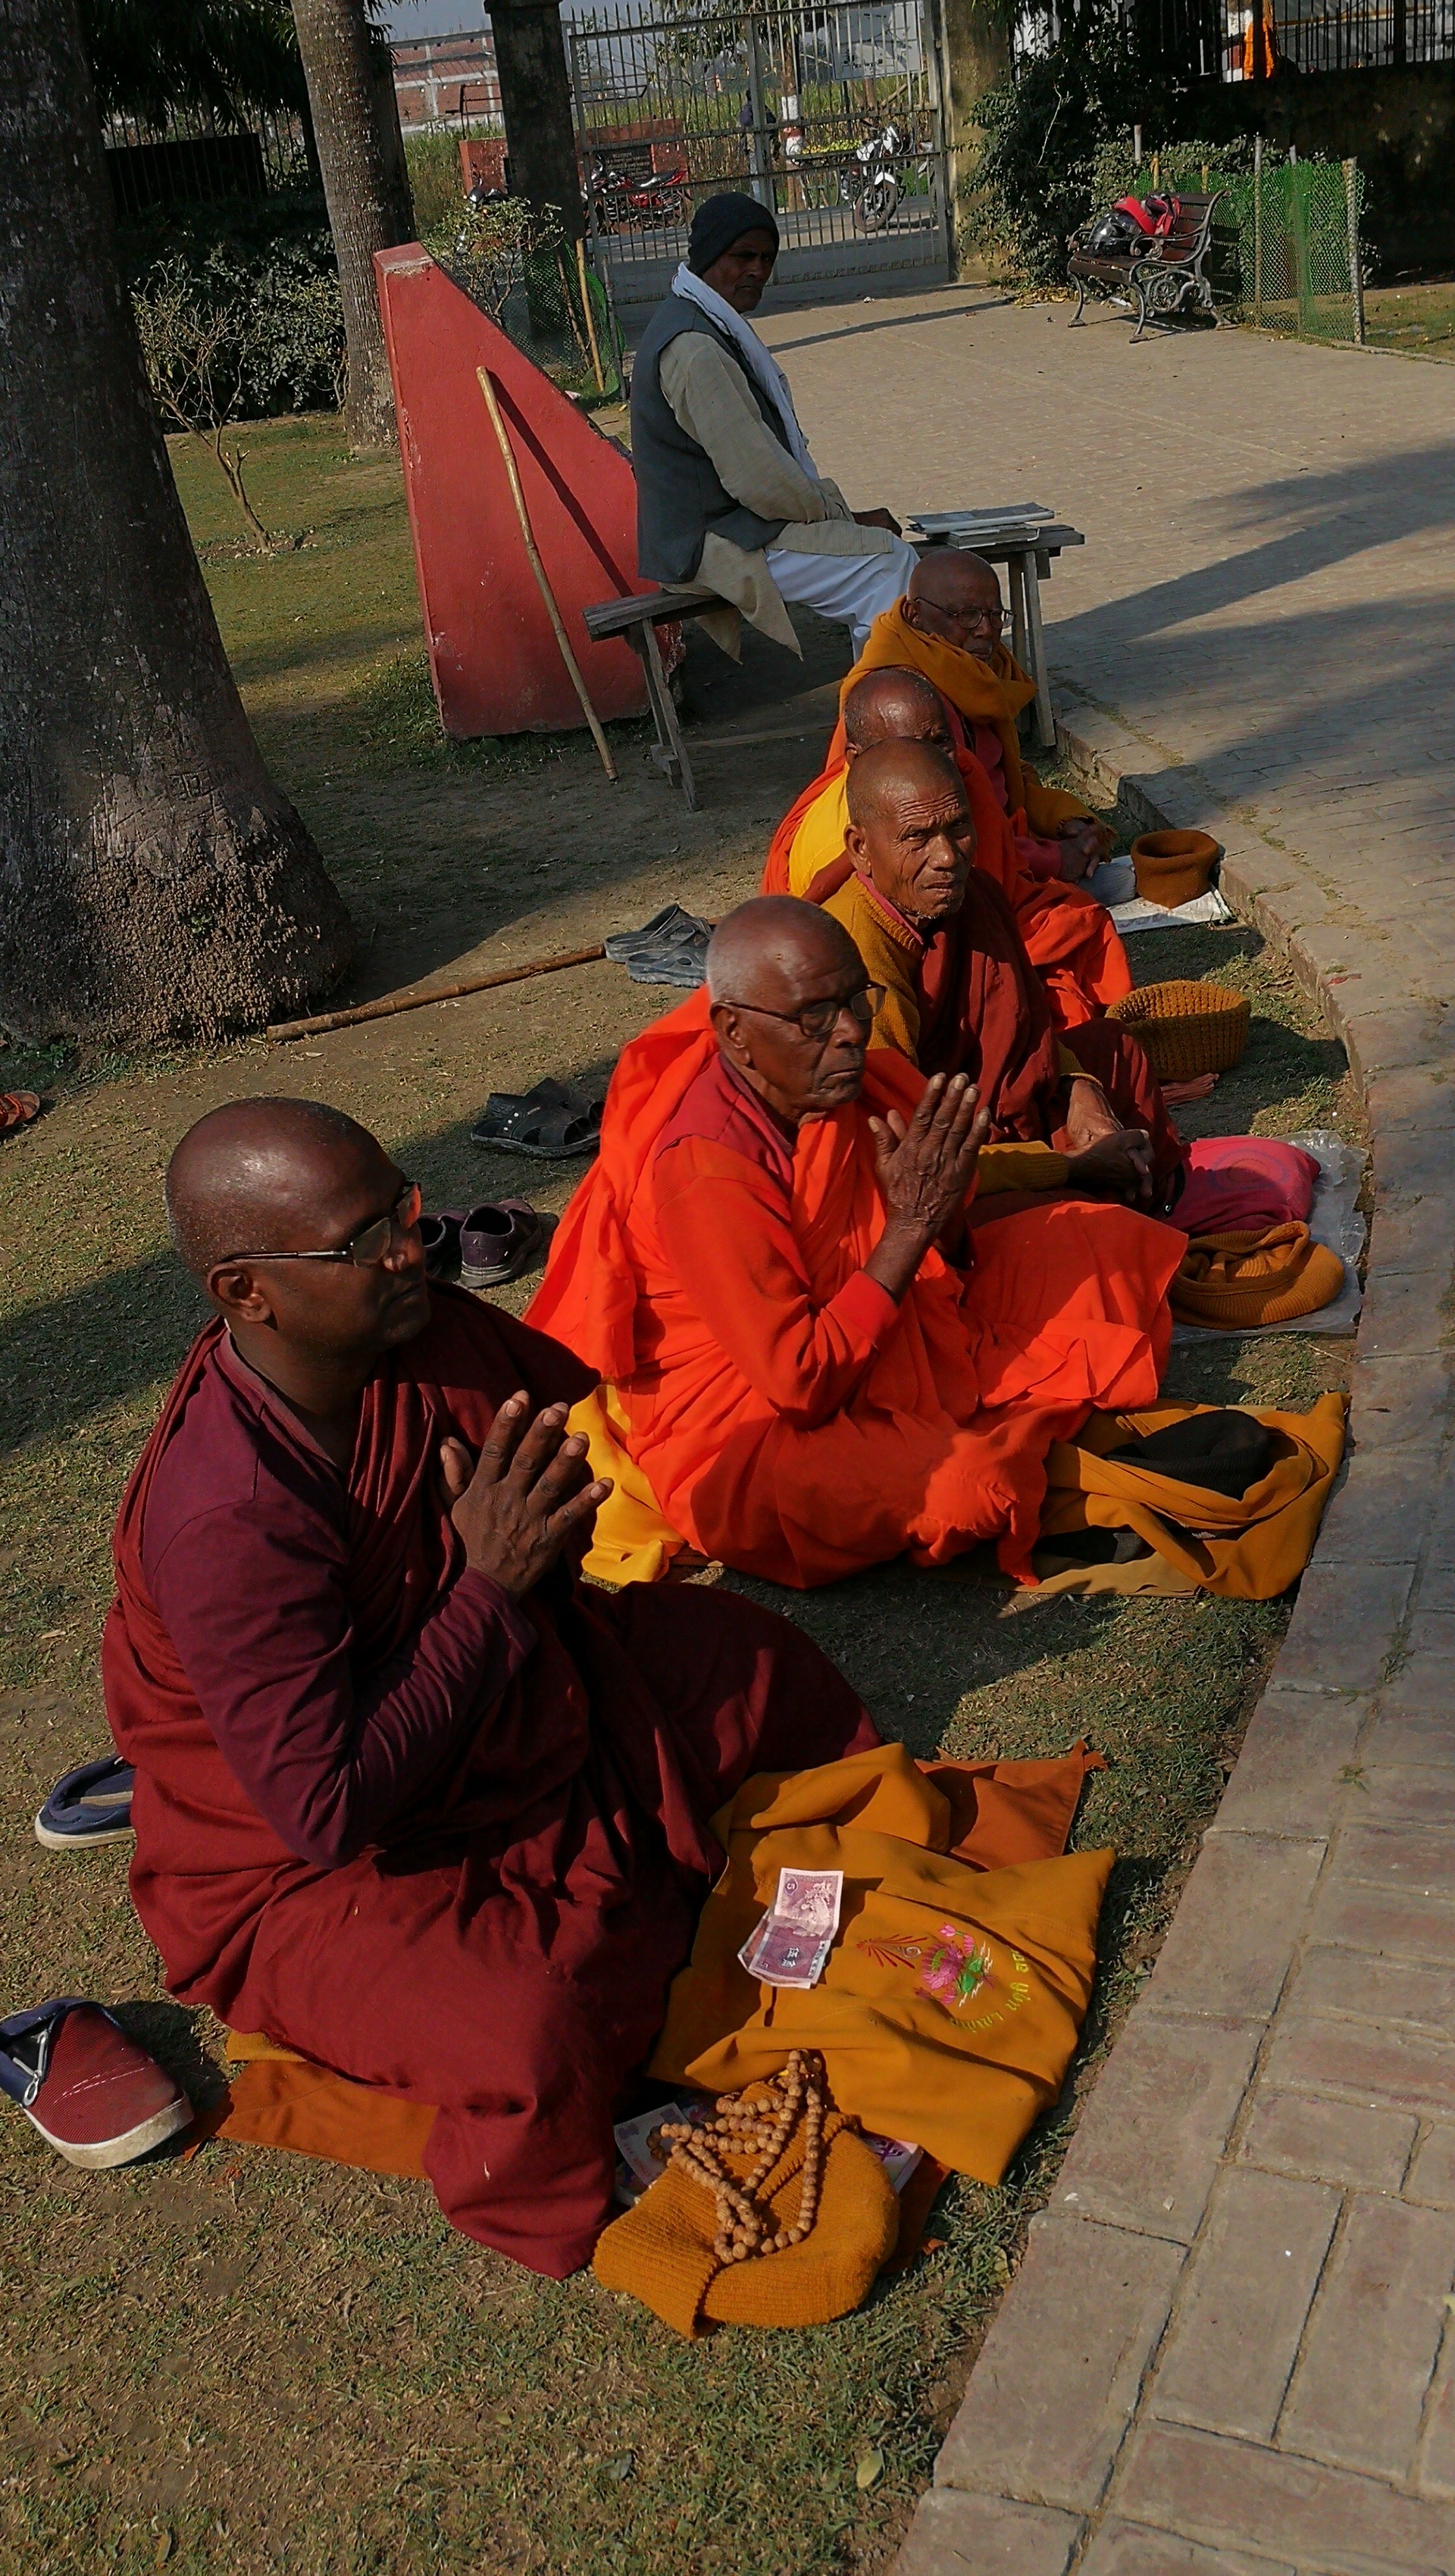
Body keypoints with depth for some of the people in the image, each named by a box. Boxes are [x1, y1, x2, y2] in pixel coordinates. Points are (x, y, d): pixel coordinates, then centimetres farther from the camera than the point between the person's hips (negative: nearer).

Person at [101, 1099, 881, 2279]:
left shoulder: (430, 1333, -13)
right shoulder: (223, 1518, -35)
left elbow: (597, 1419, 10)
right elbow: (325, 1812, -34)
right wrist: (491, 1590, -31)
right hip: (315, 1873, -8)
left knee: (754, 1658, 10)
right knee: (523, 2041, -33)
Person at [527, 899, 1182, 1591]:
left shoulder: (835, 1087, -5)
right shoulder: (704, 1169, -28)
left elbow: (943, 1261, 7)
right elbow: (802, 1385, -27)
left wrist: (940, 1215, -18)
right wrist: (912, 1225, -26)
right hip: (757, 1433, -8)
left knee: (1101, 1243, 7)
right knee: (964, 1485, -33)